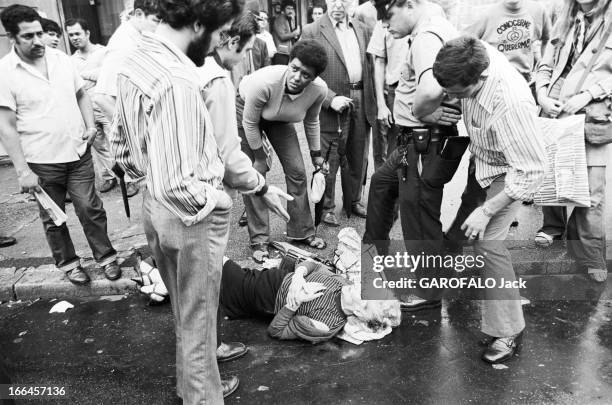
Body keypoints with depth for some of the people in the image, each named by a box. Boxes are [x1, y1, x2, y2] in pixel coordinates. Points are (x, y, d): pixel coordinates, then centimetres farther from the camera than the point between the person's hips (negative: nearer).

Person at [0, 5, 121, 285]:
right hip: (42, 163, -2)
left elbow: (81, 94, 16)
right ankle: (68, 263, 30)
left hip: (78, 153, 3)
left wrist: (90, 125, -1)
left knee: (90, 209, 7)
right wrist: (23, 171, -15)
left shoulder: (61, 59, 3)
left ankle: (106, 257, 23)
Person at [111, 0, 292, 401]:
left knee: (186, 315, 27)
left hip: (154, 209, 9)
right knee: (198, 322, 12)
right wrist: (216, 199, -12)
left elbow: (121, 145, 12)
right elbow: (178, 185, -30)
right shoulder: (178, 81, -28)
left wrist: (151, 180, 15)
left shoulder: (136, 60, 3)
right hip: (192, 217, -9)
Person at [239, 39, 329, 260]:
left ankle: (301, 232, 17)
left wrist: (316, 153, 5)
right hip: (247, 111, -4)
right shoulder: (264, 82, -40)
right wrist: (260, 156, -15)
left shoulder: (319, 89, -26)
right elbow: (249, 122, -24)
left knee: (297, 172, 0)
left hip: (280, 119, 4)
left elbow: (311, 121, -4)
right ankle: (259, 240, 3)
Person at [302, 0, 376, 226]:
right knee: (329, 161, 2)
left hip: (361, 104, 5)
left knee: (359, 159, 15)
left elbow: (370, 66, 15)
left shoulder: (363, 30, 13)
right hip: (332, 106, -5)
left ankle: (354, 202, 32)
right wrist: (331, 98, -19)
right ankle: (327, 208, 18)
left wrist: (375, 101, 4)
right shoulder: (312, 32, -4)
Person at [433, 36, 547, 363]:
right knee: (467, 217, 26)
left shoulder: (511, 105, -42)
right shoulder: (476, 56, -23)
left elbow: (531, 172, -34)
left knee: (487, 241, -15)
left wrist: (487, 211, -29)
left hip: (508, 172, -8)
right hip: (481, 159, 8)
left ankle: (508, 331, -1)